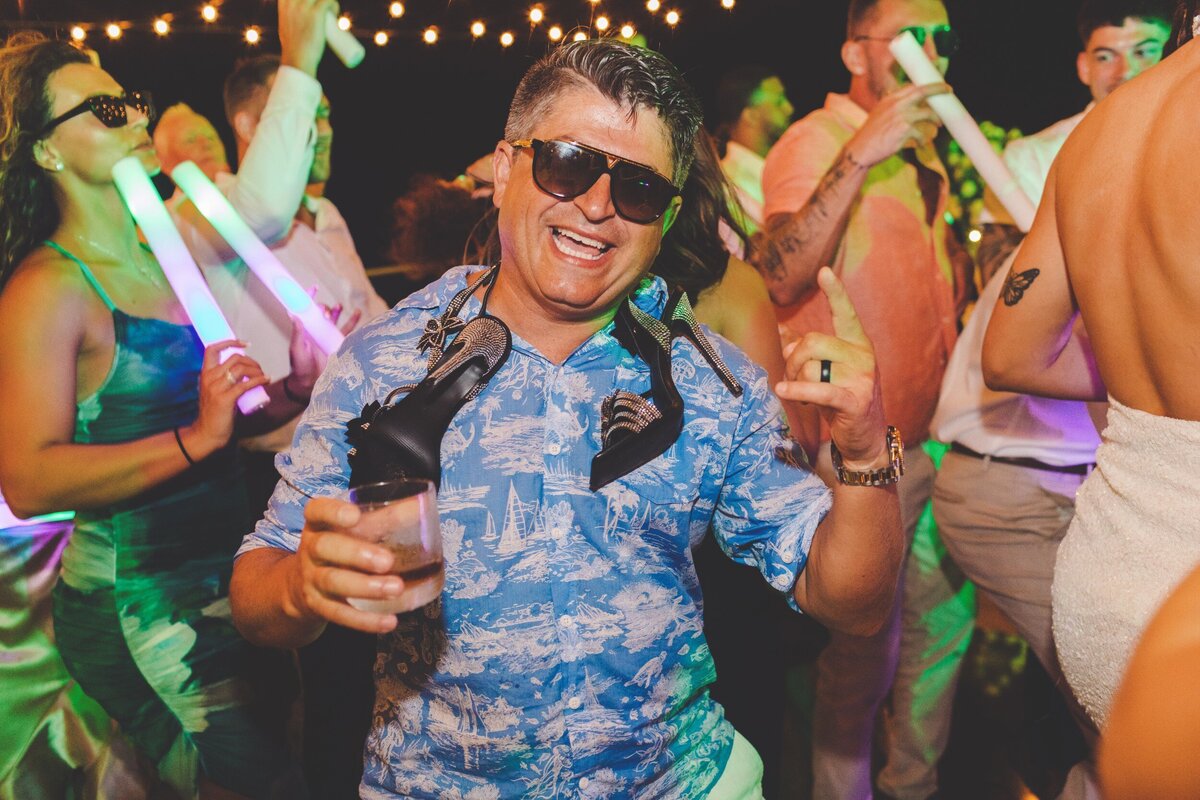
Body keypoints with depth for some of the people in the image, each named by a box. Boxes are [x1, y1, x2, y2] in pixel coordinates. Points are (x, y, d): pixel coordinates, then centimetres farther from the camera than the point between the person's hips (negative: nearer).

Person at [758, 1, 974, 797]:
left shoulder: (922, 152, 16)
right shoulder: (815, 143, -10)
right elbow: (783, 278, -28)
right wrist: (859, 154, -30)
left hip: (933, 433, 9)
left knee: (947, 622, 17)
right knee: (865, 650, 1)